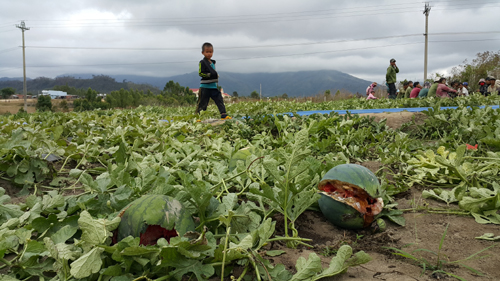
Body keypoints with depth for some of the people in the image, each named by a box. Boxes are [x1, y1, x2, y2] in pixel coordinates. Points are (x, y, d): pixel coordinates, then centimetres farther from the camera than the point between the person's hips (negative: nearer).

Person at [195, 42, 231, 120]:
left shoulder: (212, 62, 17)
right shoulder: (202, 62, -7)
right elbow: (200, 73, -14)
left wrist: (216, 75, 6)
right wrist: (209, 74, -23)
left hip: (213, 86, 7)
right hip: (205, 87, -7)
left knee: (219, 100, 0)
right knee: (202, 102, -1)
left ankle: (223, 115, 1)